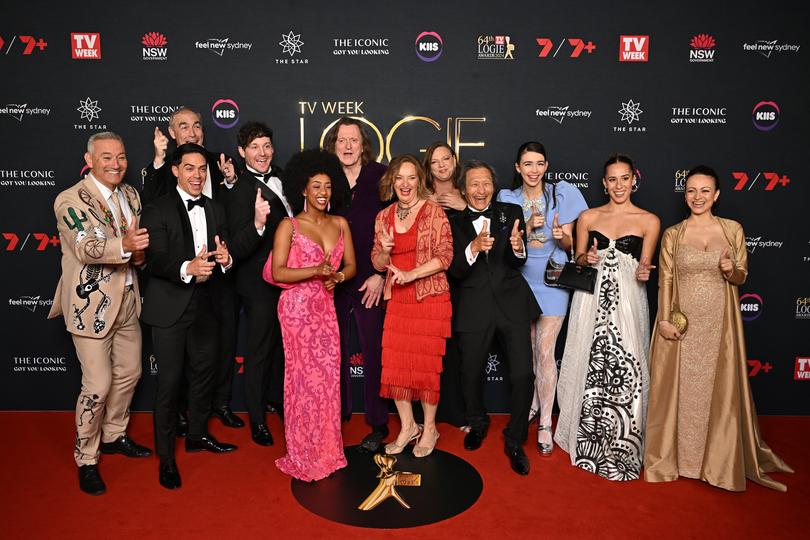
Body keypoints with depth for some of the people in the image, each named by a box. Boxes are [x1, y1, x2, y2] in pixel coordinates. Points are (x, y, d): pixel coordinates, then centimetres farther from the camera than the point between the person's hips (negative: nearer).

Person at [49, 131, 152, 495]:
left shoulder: (130, 194, 9)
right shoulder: (71, 200, -12)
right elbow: (86, 248, -25)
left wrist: (139, 253, -10)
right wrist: (124, 245, -43)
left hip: (127, 302, 7)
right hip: (91, 305, -7)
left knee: (129, 374, 17)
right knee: (98, 385, -3)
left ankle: (114, 436, 39)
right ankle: (86, 459, 17)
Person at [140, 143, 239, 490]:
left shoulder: (216, 210, 10)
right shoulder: (158, 210, -7)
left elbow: (224, 258, 7)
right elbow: (156, 260, -17)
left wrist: (226, 260, -17)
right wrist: (188, 268, -35)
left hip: (204, 306, 6)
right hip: (170, 308, -5)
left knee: (204, 373, 17)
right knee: (169, 380, 1)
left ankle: (198, 435, 39)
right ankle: (166, 457, 17)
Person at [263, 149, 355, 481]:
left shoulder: (340, 224, 10)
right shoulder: (289, 226, -3)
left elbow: (351, 265, 11)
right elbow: (277, 272, -9)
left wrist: (337, 276, -10)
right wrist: (316, 271, -20)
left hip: (326, 307, 4)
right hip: (298, 307, -4)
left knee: (329, 376, 5)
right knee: (304, 376, 1)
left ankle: (326, 449, 22)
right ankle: (304, 455, 17)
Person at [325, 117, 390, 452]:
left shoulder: (380, 177, 0)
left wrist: (381, 274, -8)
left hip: (371, 281, -2)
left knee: (373, 352, 2)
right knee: (335, 351, 9)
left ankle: (378, 424, 15)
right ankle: (337, 414, 26)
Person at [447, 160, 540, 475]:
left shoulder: (511, 212, 4)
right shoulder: (454, 223, 2)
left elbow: (517, 263, -5)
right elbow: (455, 272, -8)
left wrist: (517, 247, -28)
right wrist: (473, 248, -26)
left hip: (512, 303, 0)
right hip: (474, 308, 0)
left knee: (523, 375, -5)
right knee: (471, 374, 13)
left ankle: (515, 440, 17)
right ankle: (477, 423, 43)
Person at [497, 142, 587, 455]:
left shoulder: (562, 194, -4)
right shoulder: (508, 198, 0)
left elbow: (569, 244, -1)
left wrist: (562, 236, -23)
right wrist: (530, 226, -21)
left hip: (552, 279, -2)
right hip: (520, 279, 3)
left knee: (546, 351, -6)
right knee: (527, 348, 15)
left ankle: (545, 424, 3)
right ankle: (534, 402, 36)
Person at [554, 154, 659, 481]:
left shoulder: (649, 221, 6)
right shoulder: (588, 217, 10)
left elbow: (644, 266, 6)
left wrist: (643, 272, -16)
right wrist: (586, 258, -10)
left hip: (627, 300, -1)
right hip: (591, 299, 2)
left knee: (626, 368, -7)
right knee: (589, 366, 3)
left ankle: (621, 445, 9)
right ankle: (588, 439, 20)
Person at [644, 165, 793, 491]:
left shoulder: (733, 229, 4)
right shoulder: (673, 234, 3)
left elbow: (742, 277, 8)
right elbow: (665, 280, 0)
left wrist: (730, 270, -15)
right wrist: (664, 319, -9)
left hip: (719, 324, 1)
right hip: (681, 323, 0)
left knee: (720, 389, 6)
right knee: (678, 389, 6)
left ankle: (718, 458, 24)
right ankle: (673, 454, 22)